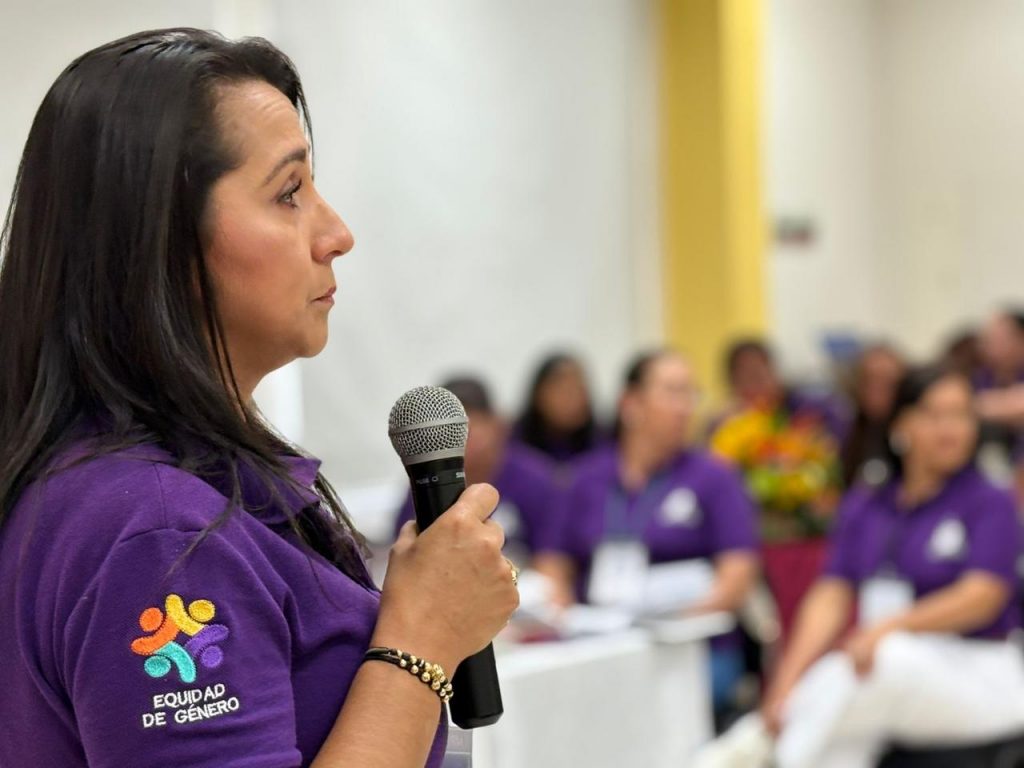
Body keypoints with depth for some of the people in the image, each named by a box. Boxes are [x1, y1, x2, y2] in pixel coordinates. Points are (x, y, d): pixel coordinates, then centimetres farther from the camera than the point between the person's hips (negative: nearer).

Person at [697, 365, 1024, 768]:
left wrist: (891, 628, -31)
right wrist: (785, 686, -16)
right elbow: (831, 597, 1)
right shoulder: (862, 505, 11)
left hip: (975, 673, -3)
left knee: (887, 662, -36)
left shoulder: (991, 504, 0)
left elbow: (982, 596, -15)